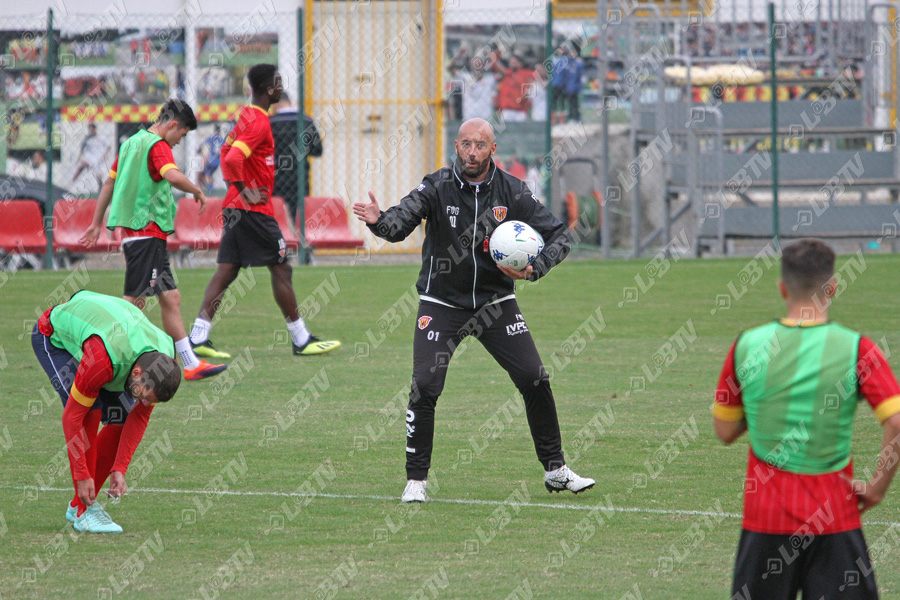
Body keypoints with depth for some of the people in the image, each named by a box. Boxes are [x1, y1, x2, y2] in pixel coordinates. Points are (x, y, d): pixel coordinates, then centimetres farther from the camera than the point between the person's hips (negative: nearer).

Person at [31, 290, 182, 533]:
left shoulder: (166, 359, -26)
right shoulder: (103, 361, -45)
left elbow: (140, 417, -13)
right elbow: (72, 416, -34)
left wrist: (119, 469, -17)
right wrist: (82, 476, -30)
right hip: (54, 336, -6)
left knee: (123, 418, -7)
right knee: (91, 412, -25)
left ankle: (78, 505, 5)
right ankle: (85, 510, -19)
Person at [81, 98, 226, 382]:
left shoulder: (132, 142, 17)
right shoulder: (157, 146, -12)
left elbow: (110, 182, 23)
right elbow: (174, 177, -31)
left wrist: (96, 223, 29)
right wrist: (197, 191, -13)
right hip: (147, 233, -10)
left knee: (170, 298, 10)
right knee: (134, 302, -9)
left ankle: (190, 364, 11)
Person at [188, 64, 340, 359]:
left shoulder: (246, 116, 15)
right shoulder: (259, 122, -16)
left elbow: (226, 151, 25)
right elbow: (232, 158, -27)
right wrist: (246, 192, -18)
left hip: (235, 208, 9)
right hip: (254, 211, -9)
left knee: (227, 270, 5)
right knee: (281, 269, -2)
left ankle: (199, 336, -2)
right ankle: (301, 340, 3)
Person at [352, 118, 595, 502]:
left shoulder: (511, 192, -6)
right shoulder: (438, 187, -11)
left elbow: (558, 235, -3)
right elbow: (402, 220, -26)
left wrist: (533, 269, -21)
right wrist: (379, 221, -49)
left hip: (495, 301, 2)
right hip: (442, 304, -2)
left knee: (534, 380, -3)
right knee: (425, 388, -14)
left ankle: (555, 470, 14)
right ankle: (416, 480, 1)